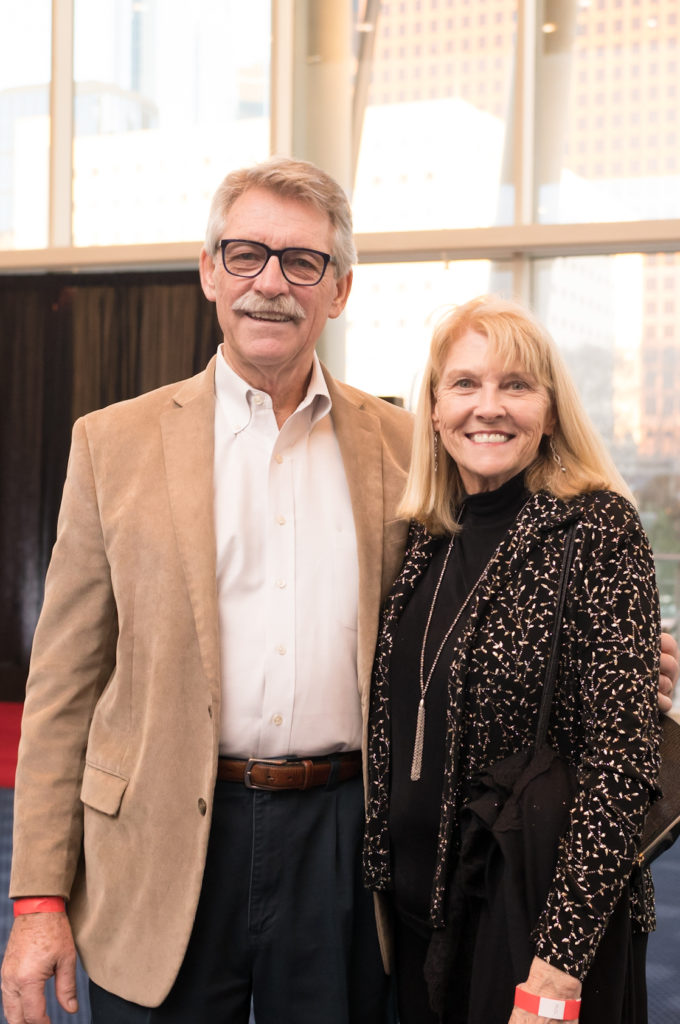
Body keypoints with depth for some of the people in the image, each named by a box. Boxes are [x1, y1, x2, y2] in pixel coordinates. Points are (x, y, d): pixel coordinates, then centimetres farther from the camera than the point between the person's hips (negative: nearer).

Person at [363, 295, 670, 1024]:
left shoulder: (596, 529, -13)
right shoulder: (425, 541, 5)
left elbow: (620, 762, -17)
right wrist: (383, 876, 6)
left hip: (541, 911, -5)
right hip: (418, 903, 6)